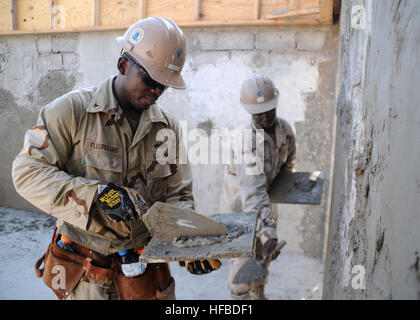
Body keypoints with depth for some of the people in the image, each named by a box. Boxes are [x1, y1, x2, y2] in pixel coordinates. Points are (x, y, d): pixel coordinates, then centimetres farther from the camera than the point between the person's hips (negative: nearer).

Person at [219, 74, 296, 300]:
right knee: (244, 258, -2)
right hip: (239, 203, -7)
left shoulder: (285, 129, -13)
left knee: (263, 254, 21)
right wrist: (268, 234, -48)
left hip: (265, 197, 7)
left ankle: (258, 294, 43)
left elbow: (289, 158, 11)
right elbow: (253, 195, -43)